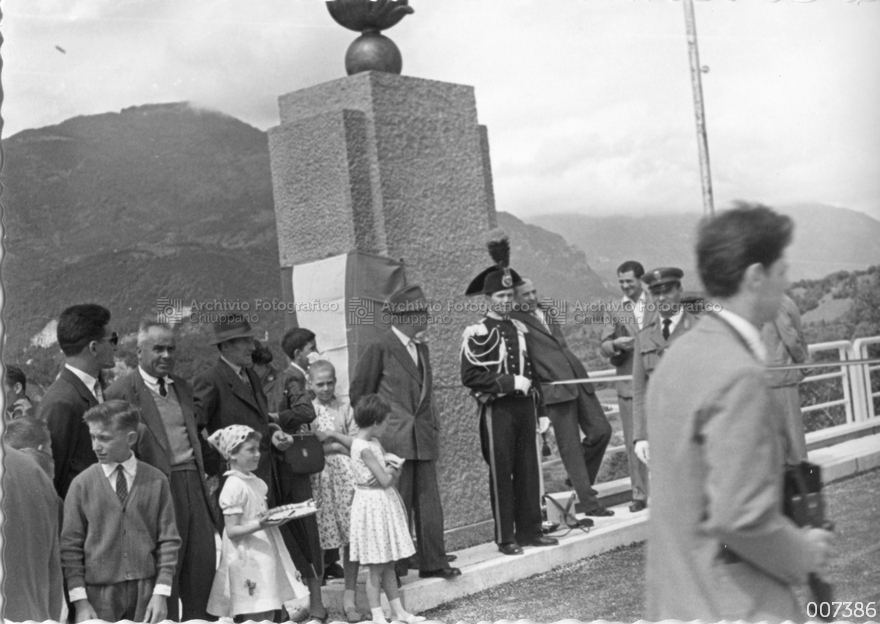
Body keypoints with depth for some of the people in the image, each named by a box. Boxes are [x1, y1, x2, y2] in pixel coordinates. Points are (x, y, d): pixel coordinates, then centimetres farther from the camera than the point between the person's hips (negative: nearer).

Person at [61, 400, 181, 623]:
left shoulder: (156, 481, 0)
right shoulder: (82, 484, -1)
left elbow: (168, 540, 2)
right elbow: (70, 546, 0)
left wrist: (161, 592, -5)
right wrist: (80, 602, -6)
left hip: (146, 590, 0)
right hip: (99, 592, 0)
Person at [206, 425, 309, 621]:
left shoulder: (255, 482, 11)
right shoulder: (234, 487, -15)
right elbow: (232, 530, -19)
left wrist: (275, 520, 8)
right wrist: (259, 525, -30)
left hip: (265, 557, 9)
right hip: (248, 559, -9)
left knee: (269, 615, 10)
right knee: (254, 617, -6)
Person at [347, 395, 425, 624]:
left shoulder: (373, 442, 8)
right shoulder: (364, 447, -19)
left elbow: (394, 474, 9)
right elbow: (386, 480, -20)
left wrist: (389, 469, -12)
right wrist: (391, 469, -1)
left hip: (384, 504, 9)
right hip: (373, 504, -9)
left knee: (388, 564, 14)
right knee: (375, 568, -1)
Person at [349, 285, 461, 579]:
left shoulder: (421, 348, 14)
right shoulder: (379, 349, -9)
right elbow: (359, 392, -3)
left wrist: (433, 424, 15)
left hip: (423, 438, 7)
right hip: (394, 440, -7)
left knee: (429, 501, 7)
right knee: (398, 503, -2)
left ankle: (433, 562, 14)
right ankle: (393, 568, 6)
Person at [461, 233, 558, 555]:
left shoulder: (520, 329, 13)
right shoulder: (477, 333, -7)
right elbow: (470, 376, -14)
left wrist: (538, 405, 15)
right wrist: (510, 382, -17)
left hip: (523, 407, 6)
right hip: (497, 409, -6)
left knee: (528, 469, 7)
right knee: (501, 473, 0)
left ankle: (529, 531, 17)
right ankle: (505, 538, 6)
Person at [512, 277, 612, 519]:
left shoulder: (549, 314, 19)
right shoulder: (515, 321, -5)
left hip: (579, 381, 7)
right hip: (555, 389, -7)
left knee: (601, 430, 2)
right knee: (570, 447, -3)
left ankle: (579, 479, 23)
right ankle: (589, 503, 3)